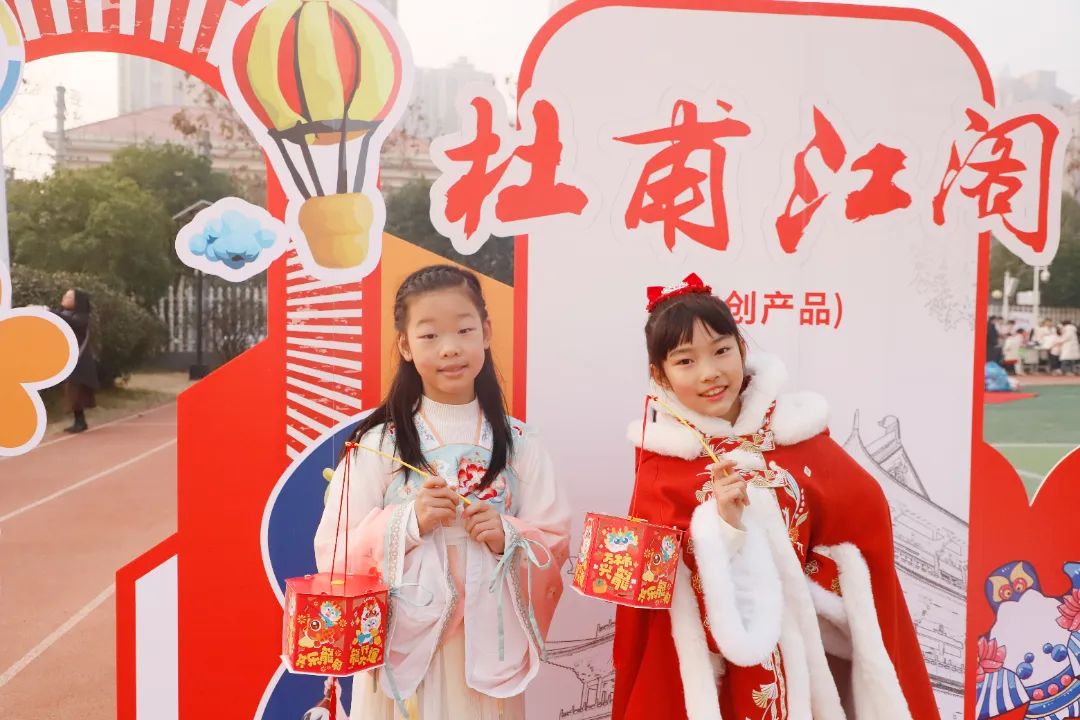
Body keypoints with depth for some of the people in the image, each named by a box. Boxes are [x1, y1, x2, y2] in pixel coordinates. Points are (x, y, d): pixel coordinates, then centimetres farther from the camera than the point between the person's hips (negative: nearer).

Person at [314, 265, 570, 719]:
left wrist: (509, 538, -16)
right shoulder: (378, 442, -6)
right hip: (404, 645, -1)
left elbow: (555, 547, 3)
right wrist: (408, 522, -20)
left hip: (487, 647, 2)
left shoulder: (519, 443, 0)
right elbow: (335, 554, -6)